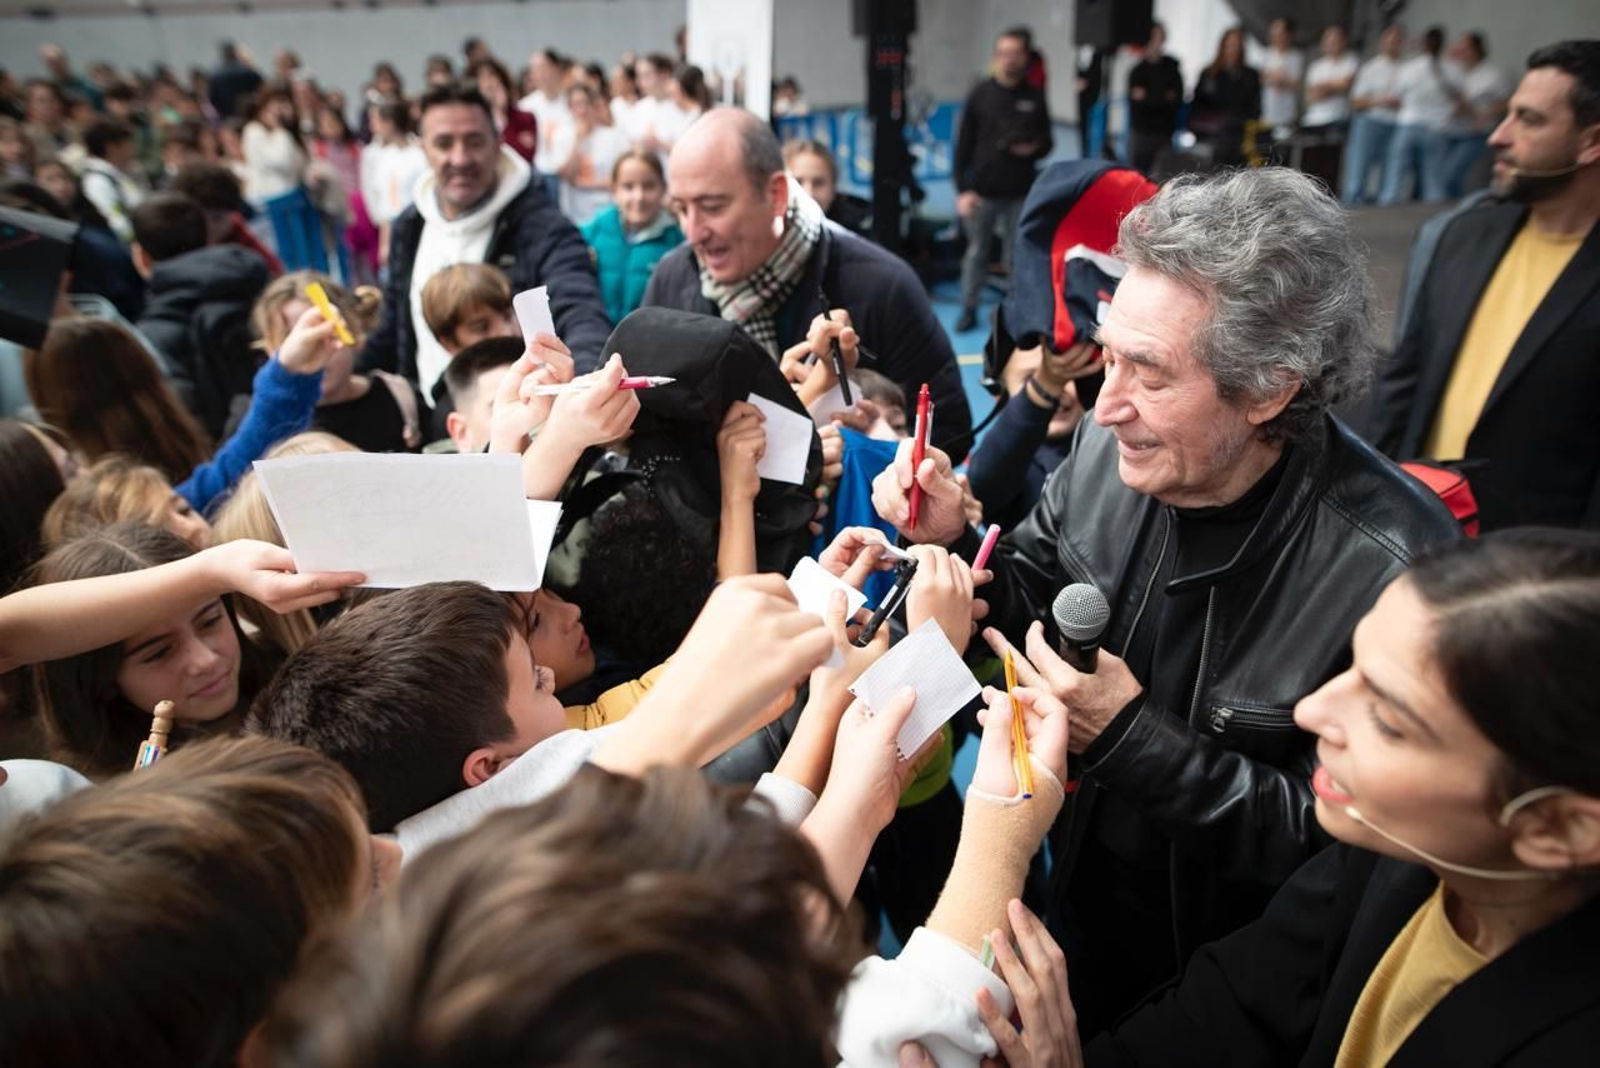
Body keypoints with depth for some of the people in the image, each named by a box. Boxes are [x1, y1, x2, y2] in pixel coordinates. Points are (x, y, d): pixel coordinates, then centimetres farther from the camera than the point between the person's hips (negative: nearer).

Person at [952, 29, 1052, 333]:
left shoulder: (1035, 98, 5)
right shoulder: (980, 94, 1)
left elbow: (1046, 142, 12)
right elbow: (963, 145, 0)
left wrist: (1034, 149, -13)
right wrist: (963, 189, -7)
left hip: (1021, 193, 1)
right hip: (982, 191, -1)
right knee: (976, 252, 7)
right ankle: (968, 309, 18)